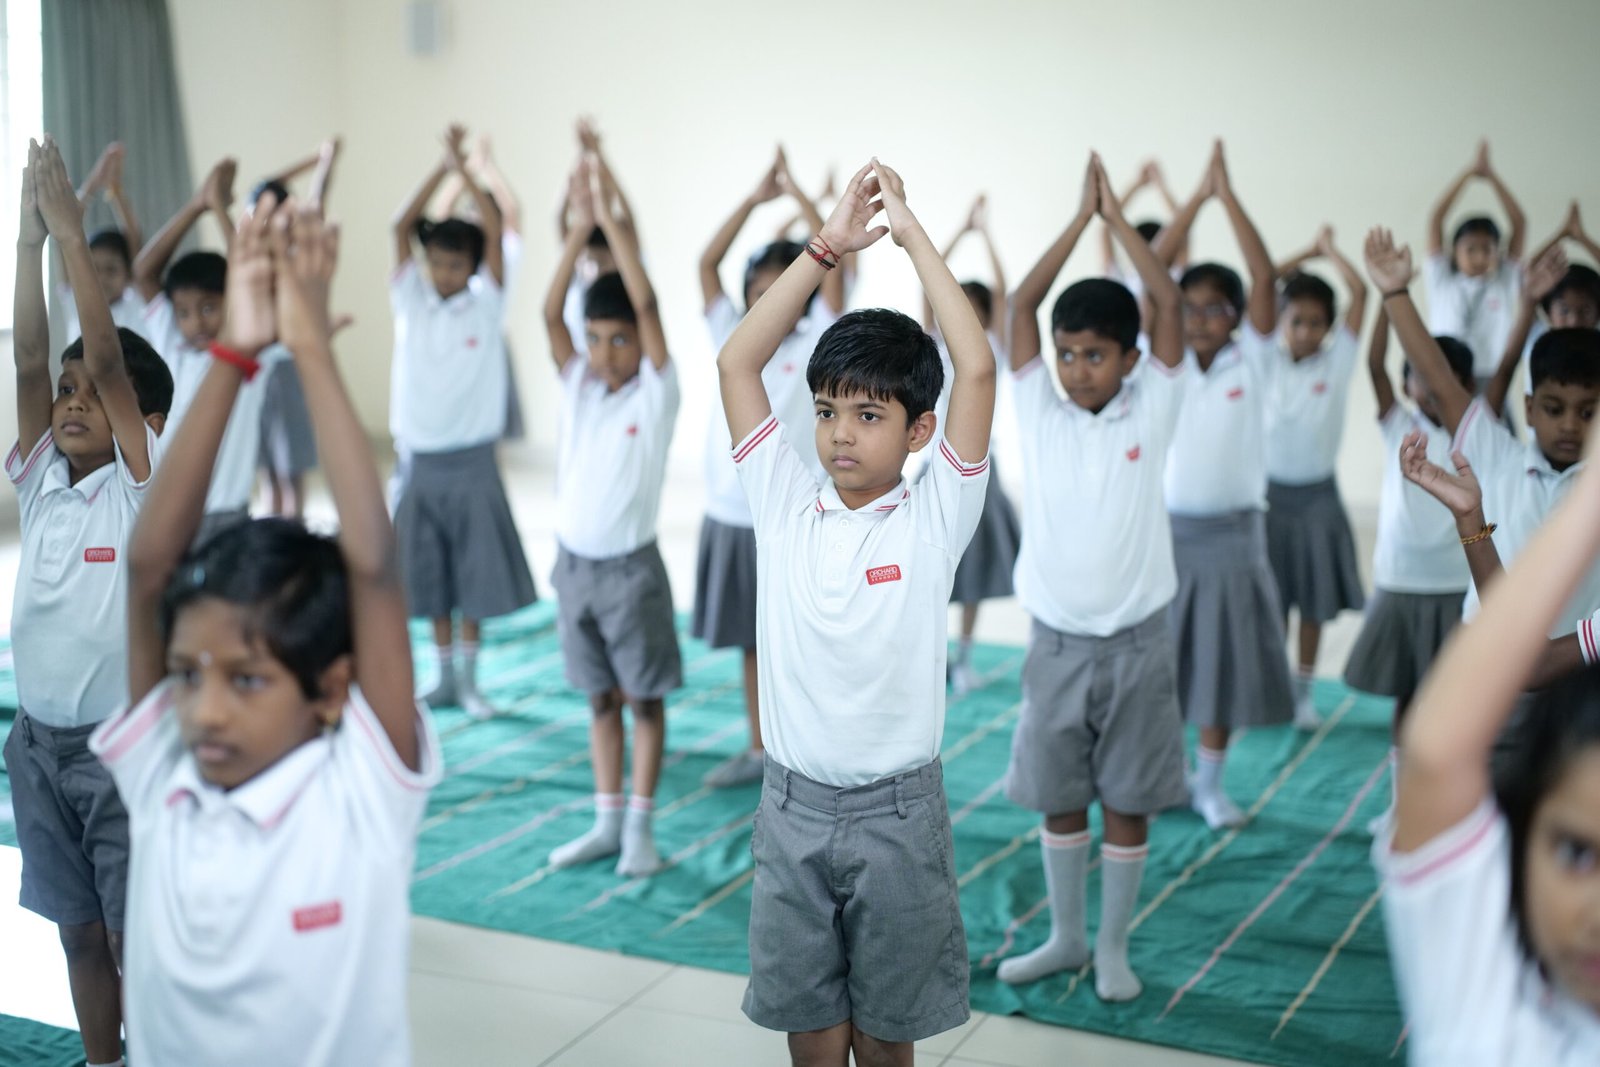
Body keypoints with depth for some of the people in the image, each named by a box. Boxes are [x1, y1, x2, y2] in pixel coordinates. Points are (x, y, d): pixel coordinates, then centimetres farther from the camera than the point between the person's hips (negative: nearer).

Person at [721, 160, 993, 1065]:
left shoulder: (933, 518, -7)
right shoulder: (787, 506, -1)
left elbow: (976, 368, -18)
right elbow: (737, 362, -5)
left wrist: (912, 232, -12)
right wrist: (828, 247, -7)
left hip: (896, 811, -2)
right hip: (793, 807, 2)